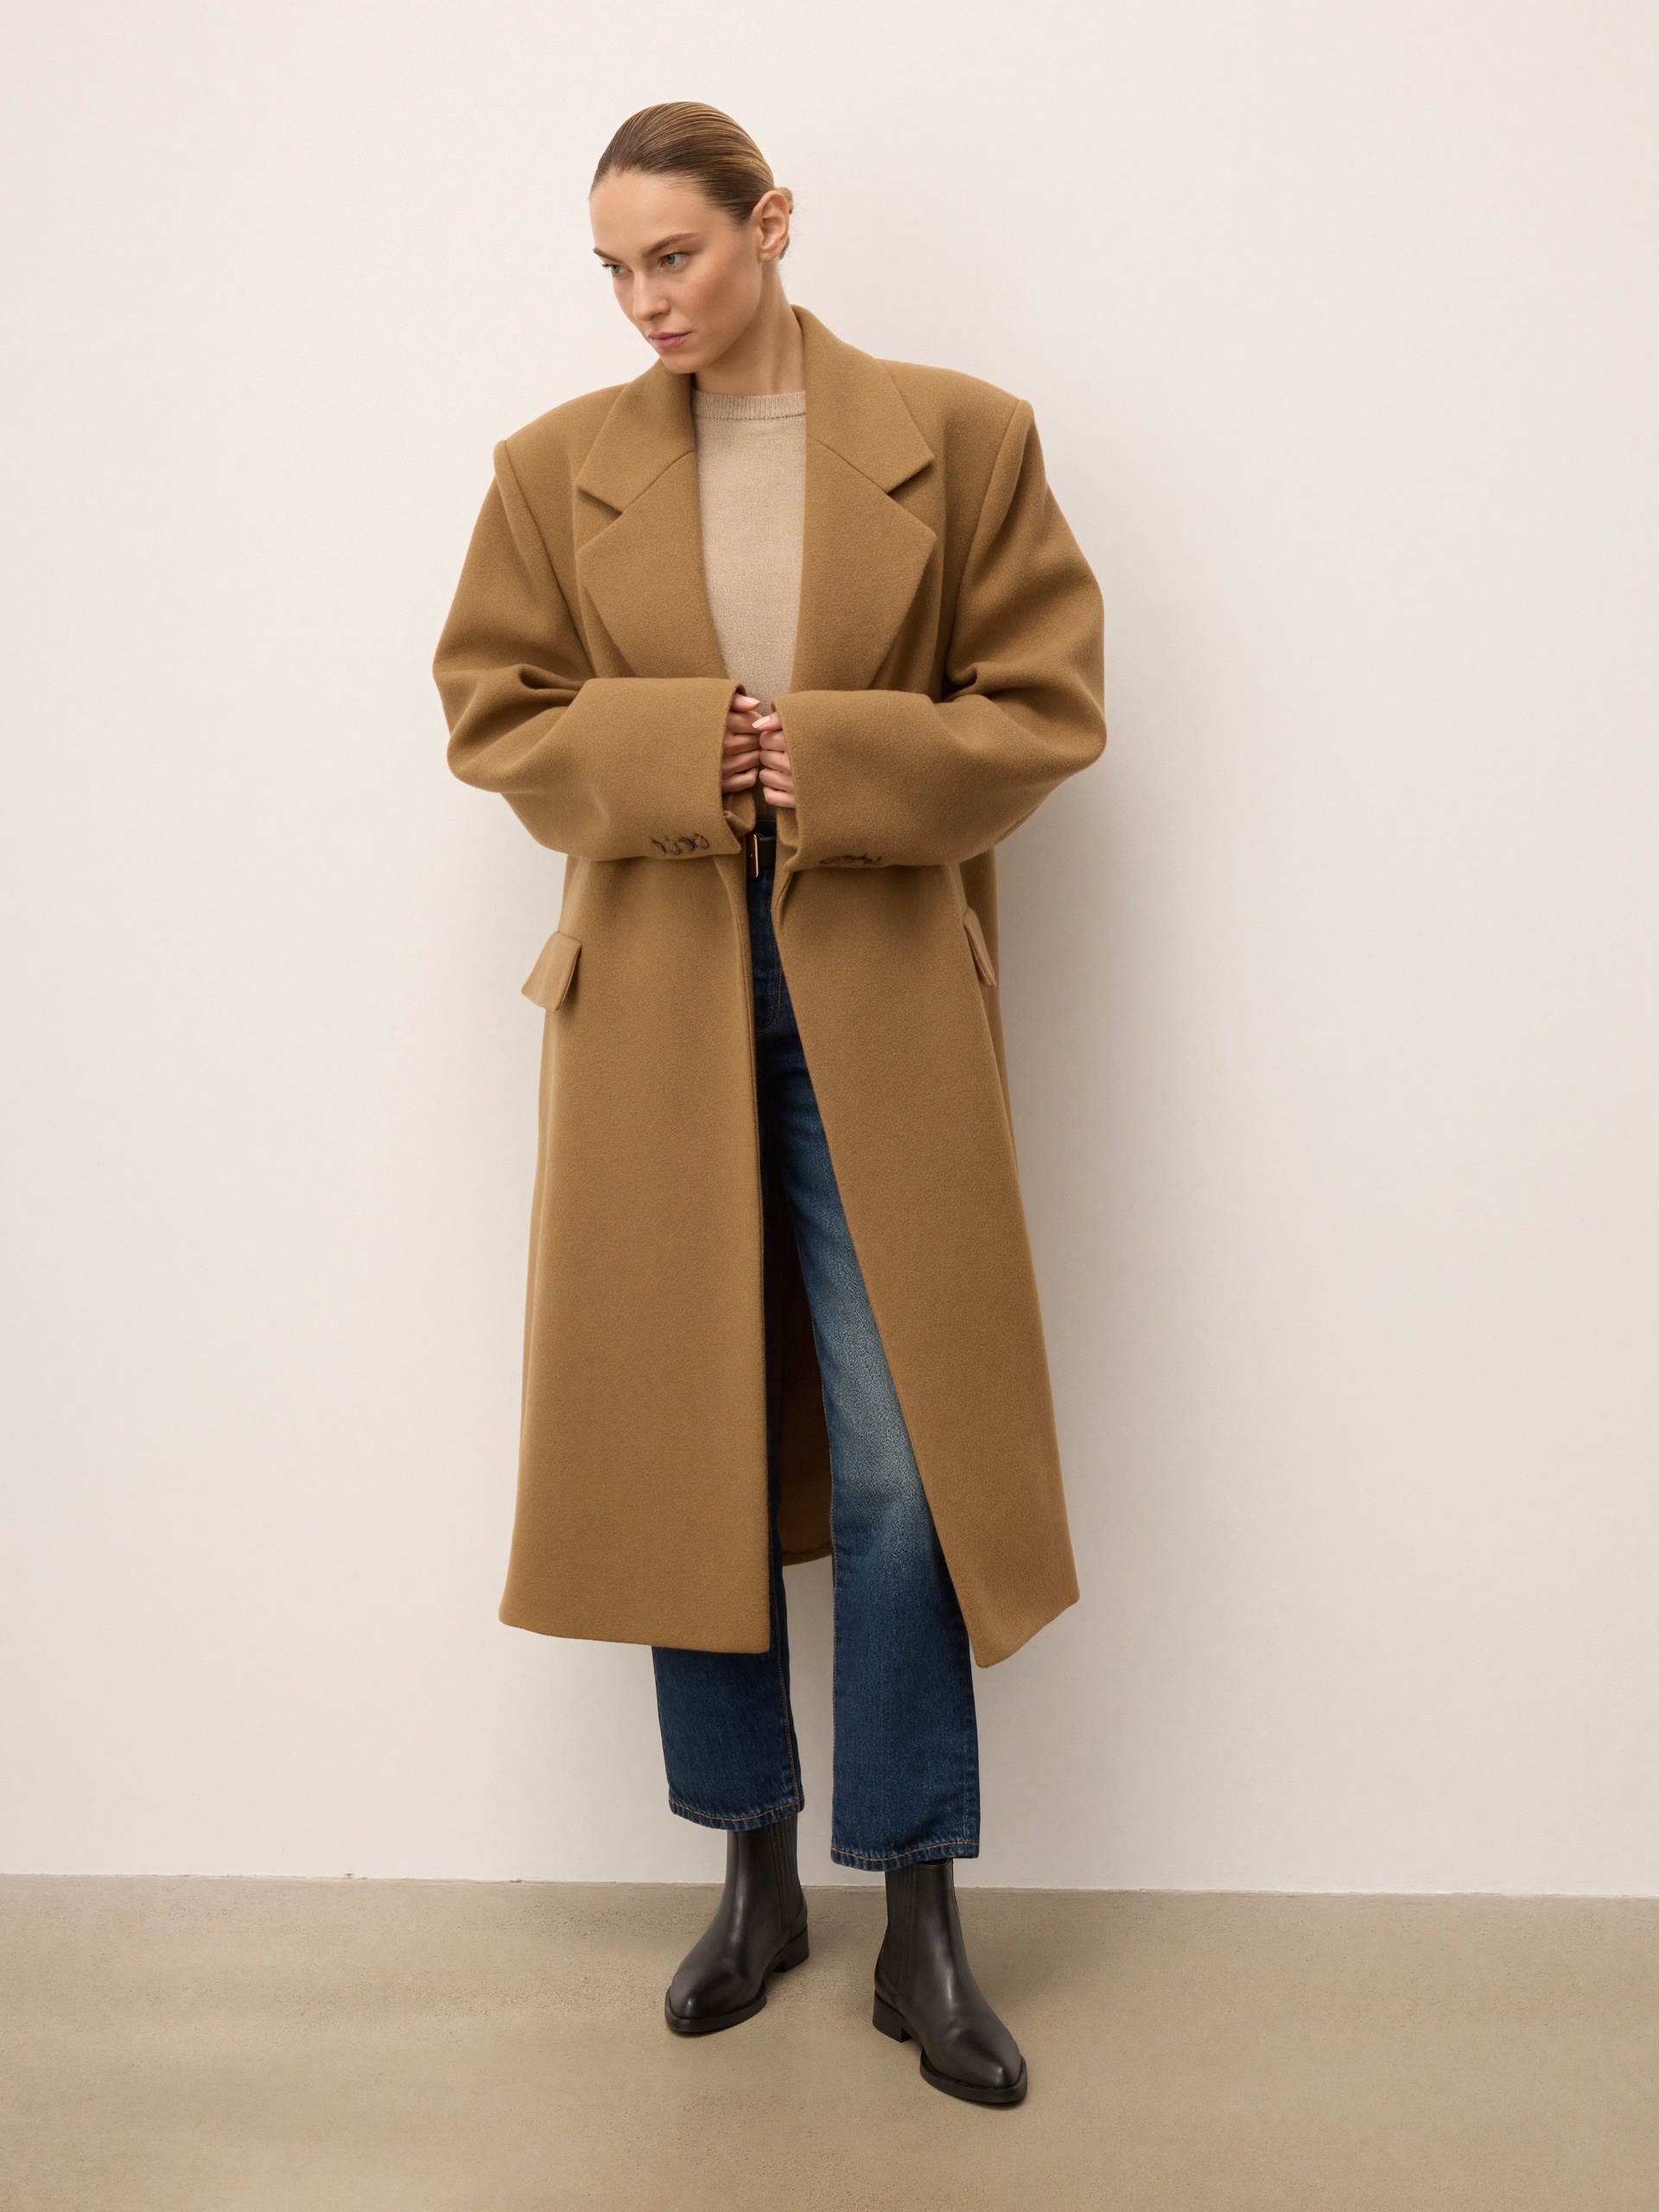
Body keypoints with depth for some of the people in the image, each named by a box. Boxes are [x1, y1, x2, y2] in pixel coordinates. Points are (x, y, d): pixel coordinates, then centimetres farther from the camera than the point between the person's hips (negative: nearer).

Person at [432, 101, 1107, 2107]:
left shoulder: (958, 438, 2)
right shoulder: (557, 468, 7)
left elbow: (1044, 706, 1)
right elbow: (494, 714, 7)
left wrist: (833, 760, -14)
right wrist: (679, 750, -11)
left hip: (877, 998, -1)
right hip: (652, 999, 2)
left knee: (895, 1461, -1)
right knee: (684, 1448, 8)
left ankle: (921, 1921, 17)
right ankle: (754, 1873, 28)